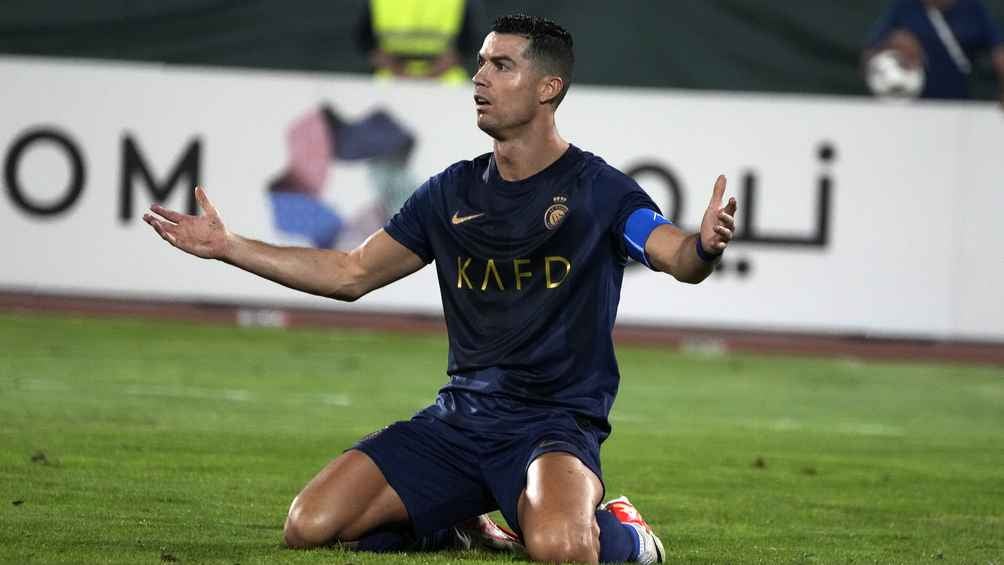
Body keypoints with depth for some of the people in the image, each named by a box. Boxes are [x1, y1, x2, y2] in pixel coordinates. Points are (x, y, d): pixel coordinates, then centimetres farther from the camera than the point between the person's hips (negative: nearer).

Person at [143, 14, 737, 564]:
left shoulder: (596, 187, -4)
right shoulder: (453, 192, 12)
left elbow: (679, 257, -21)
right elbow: (351, 274, 20)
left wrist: (705, 247, -46)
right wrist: (227, 246, 16)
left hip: (556, 422, -5)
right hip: (460, 417, 5)